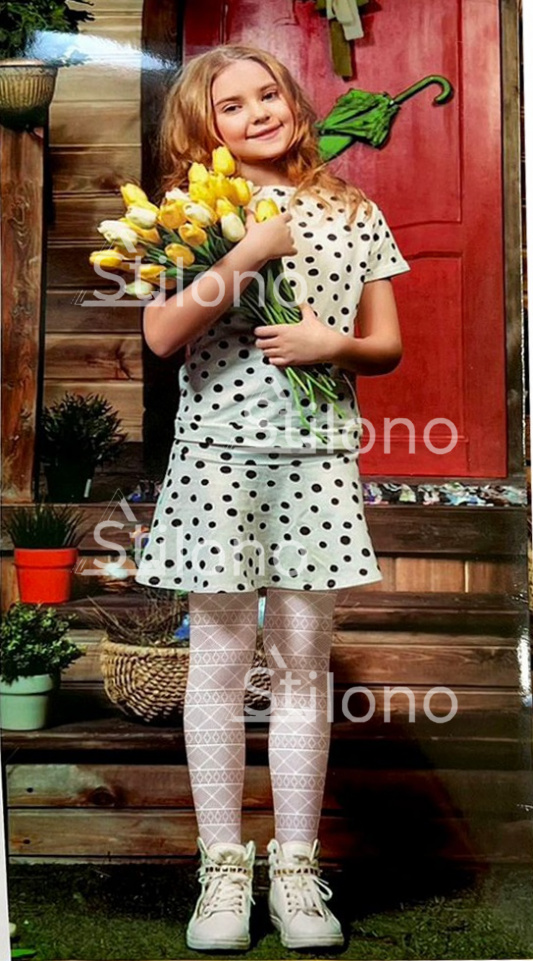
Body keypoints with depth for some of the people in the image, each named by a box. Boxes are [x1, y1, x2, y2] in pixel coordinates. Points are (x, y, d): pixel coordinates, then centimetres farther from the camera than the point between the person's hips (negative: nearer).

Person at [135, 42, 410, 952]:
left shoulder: (352, 213, 10)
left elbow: (388, 344, 12)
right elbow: (161, 335, -11)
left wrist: (334, 344, -9)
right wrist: (250, 249, -17)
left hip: (317, 457, 2)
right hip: (217, 454, -1)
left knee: (302, 662, 4)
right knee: (221, 660, 3)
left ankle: (296, 868, 15)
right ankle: (223, 867, 15)